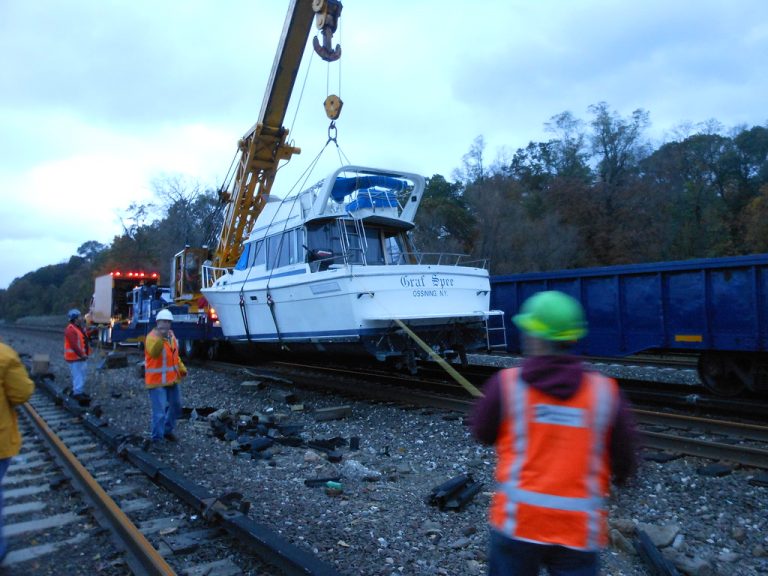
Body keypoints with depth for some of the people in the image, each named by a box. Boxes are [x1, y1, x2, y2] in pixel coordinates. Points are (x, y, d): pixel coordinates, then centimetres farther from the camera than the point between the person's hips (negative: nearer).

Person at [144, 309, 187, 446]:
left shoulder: (171, 336, 9)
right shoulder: (152, 336, -16)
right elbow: (153, 352, -37)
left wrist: (182, 368, 14)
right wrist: (159, 337, -50)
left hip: (172, 379, 8)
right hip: (157, 381, -8)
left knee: (176, 406, 20)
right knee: (159, 412, -10)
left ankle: (168, 430, 38)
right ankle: (156, 439, 3)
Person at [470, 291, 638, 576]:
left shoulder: (507, 384, -13)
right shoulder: (605, 391, -9)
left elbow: (482, 434, 1)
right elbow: (625, 459, 1)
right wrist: (619, 476, 24)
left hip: (517, 521, 0)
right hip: (579, 530, 1)